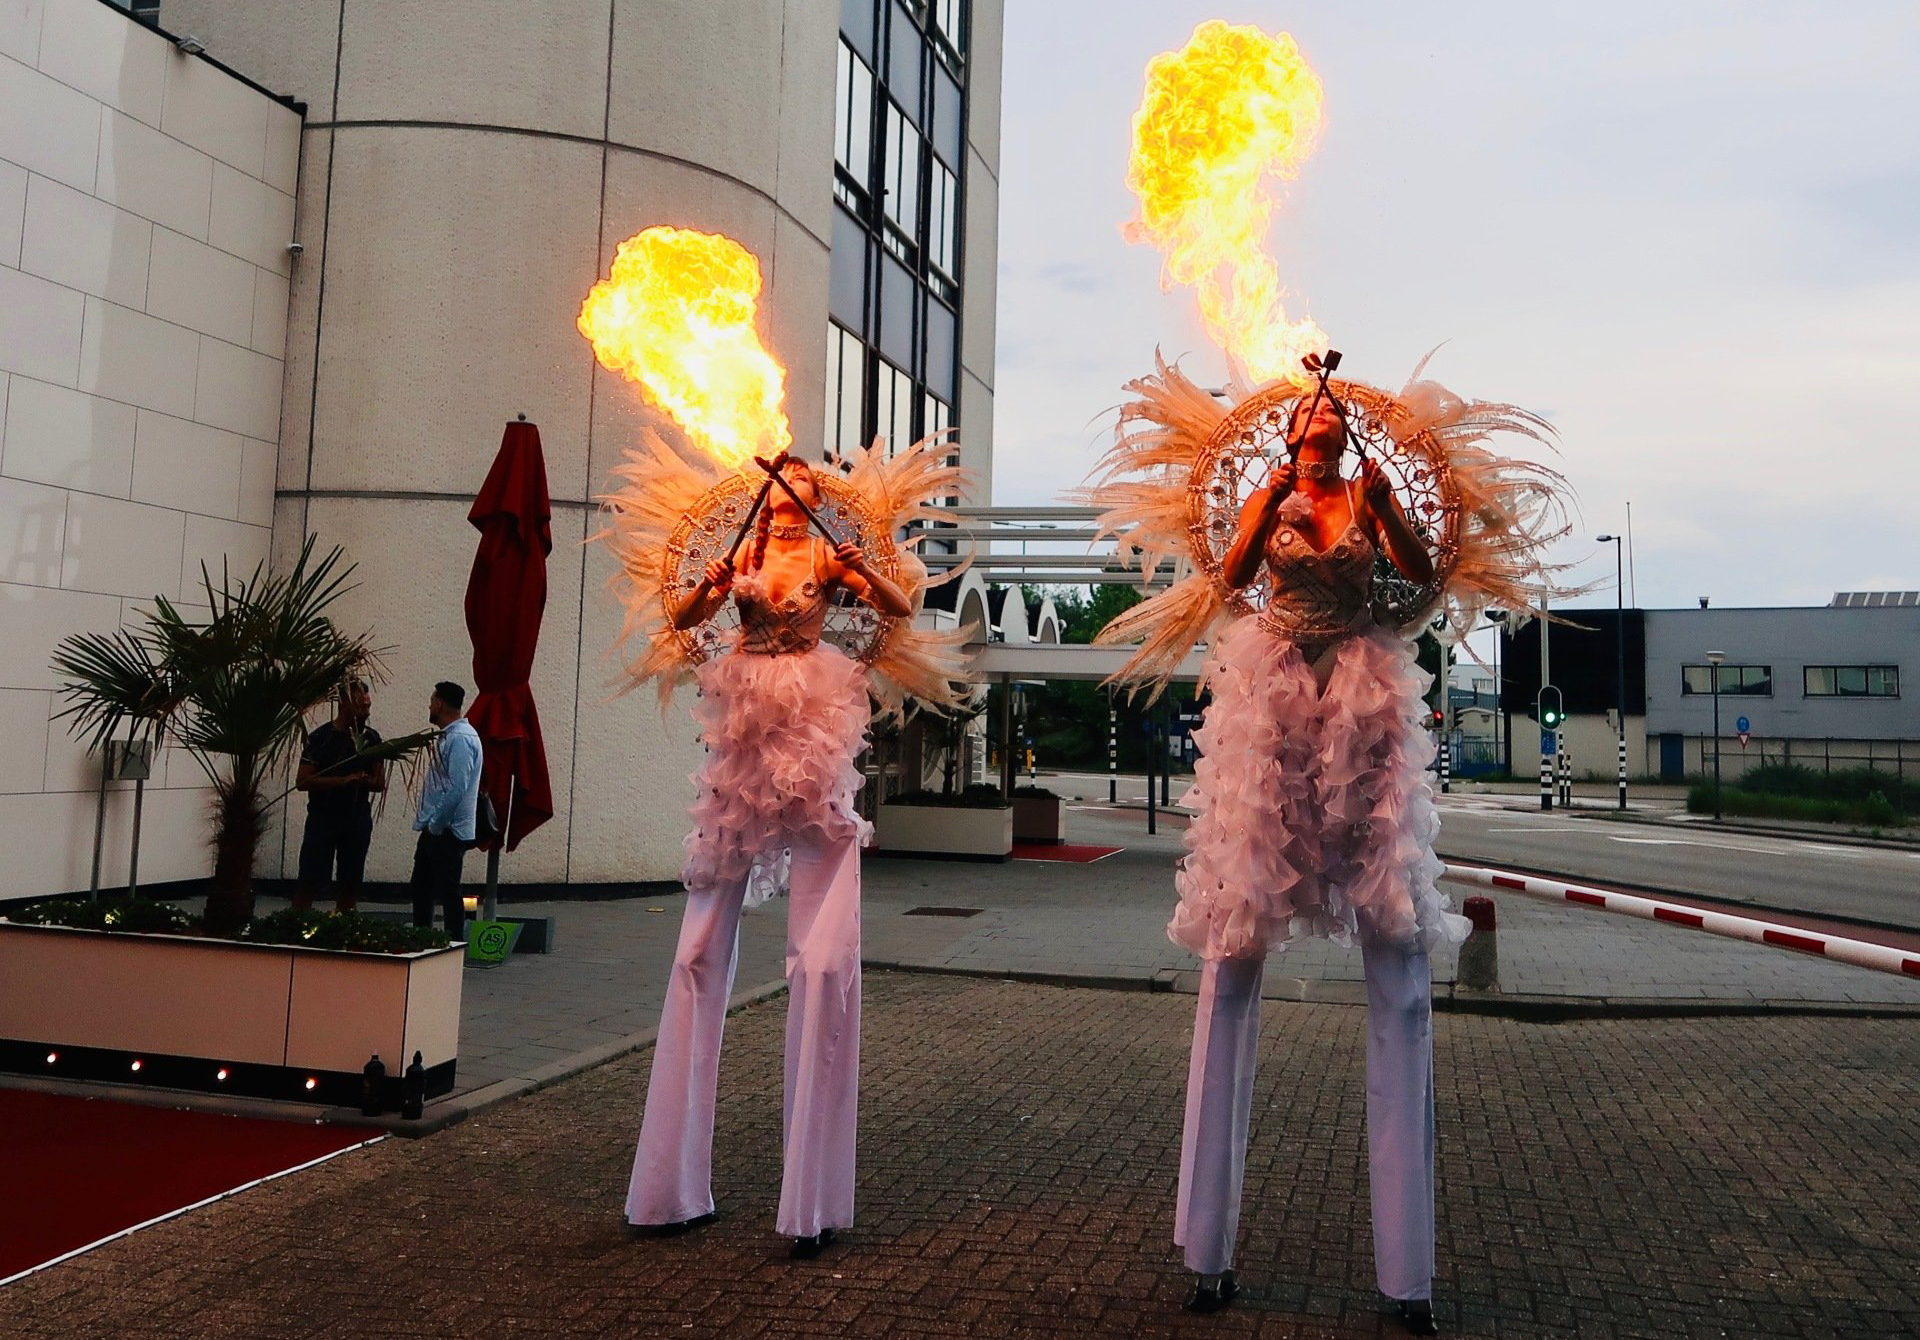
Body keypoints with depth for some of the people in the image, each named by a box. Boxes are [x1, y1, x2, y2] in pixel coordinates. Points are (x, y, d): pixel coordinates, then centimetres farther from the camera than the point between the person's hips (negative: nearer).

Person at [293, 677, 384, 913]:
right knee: (310, 882, -4)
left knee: (350, 884, 8)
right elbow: (302, 781, -10)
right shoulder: (321, 737, -6)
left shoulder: (372, 738, 5)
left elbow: (380, 784, 9)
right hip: (322, 818, -4)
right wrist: (342, 780, -21)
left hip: (357, 819, 4)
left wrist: (365, 781, -14)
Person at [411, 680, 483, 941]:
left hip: (448, 831, -10)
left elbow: (457, 788, -25)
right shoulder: (448, 736, 15)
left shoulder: (461, 738, -18)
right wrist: (427, 821, 16)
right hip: (434, 828, 10)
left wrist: (436, 824, -19)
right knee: (421, 887, 16)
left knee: (448, 891, -3)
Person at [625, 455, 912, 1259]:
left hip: (812, 739, -2)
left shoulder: (826, 557, 9)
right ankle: (673, 1183, 13)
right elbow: (682, 619, 4)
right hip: (742, 734, 3)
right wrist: (709, 585, -15)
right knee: (702, 952, 2)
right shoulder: (741, 555, 14)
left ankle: (813, 1200, -2)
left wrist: (864, 571, -17)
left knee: (822, 958, -10)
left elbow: (901, 612, 0)